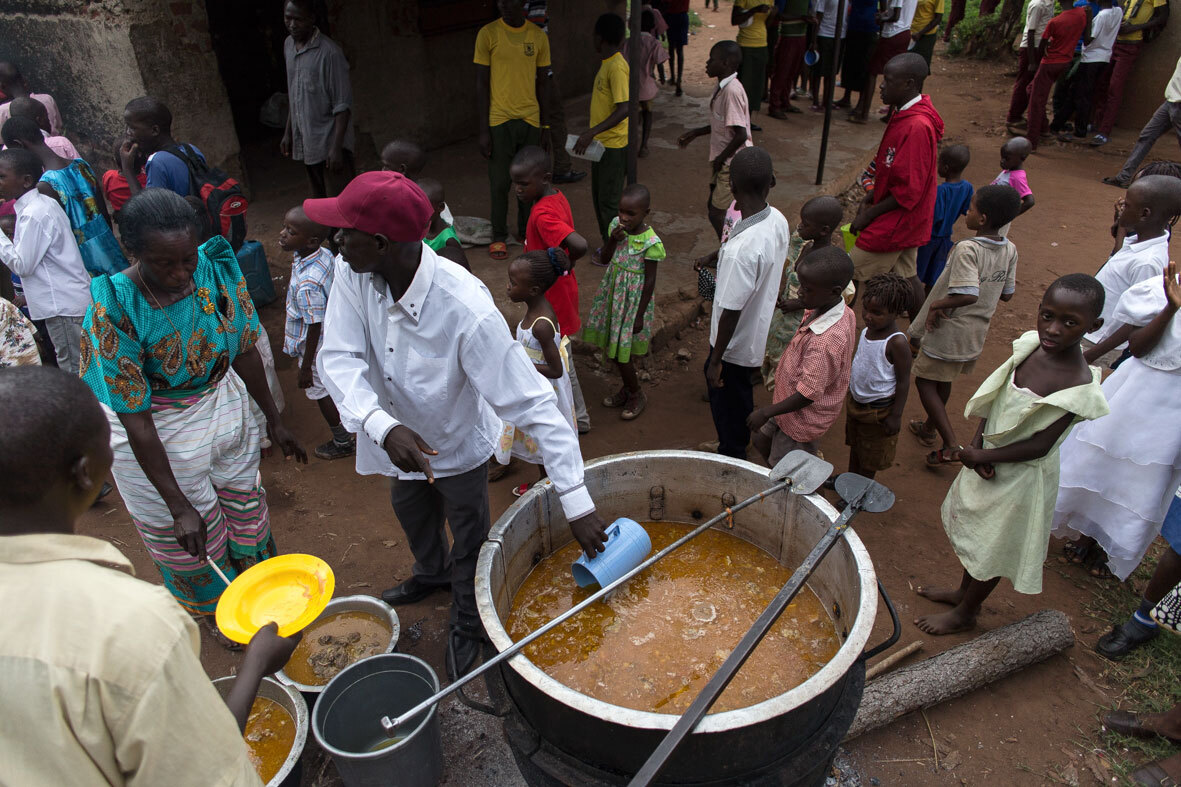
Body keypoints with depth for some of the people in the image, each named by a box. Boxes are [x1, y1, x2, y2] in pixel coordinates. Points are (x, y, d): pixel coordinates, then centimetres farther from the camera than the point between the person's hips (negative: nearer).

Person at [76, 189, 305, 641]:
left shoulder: (216, 268, -17)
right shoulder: (113, 310, -29)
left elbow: (245, 349, -3)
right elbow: (134, 418, -25)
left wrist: (274, 420, 6)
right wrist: (178, 505, -24)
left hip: (224, 406, 4)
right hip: (157, 436, -3)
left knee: (245, 508, 23)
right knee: (188, 540, 17)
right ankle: (214, 612, 47)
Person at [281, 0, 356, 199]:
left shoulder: (329, 52, -14)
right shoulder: (288, 45, 9)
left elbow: (342, 104, -16)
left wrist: (337, 147, -21)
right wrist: (288, 132, 18)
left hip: (329, 143, -8)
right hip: (306, 145, 8)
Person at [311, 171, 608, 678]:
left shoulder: (468, 312, -42)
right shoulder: (352, 275, -26)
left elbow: (534, 404, -40)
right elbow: (339, 357, -24)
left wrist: (577, 504, -41)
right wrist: (383, 425, -45)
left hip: (459, 447, -6)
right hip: (401, 440, 6)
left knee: (470, 547, 18)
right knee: (412, 516, 33)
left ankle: (467, 625, 49)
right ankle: (431, 574, 67)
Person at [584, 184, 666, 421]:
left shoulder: (650, 242, -22)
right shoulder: (616, 225, -5)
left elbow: (650, 281, -16)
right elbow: (605, 257, 5)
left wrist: (640, 315, -14)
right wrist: (613, 240, -16)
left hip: (633, 298, -7)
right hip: (613, 292, 7)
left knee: (621, 350, 1)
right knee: (611, 346, 17)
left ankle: (637, 395, 24)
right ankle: (627, 387, 38)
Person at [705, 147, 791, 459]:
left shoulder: (741, 249, -36)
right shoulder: (778, 220, -9)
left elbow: (731, 312, -28)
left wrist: (716, 359, -17)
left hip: (735, 344, -8)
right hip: (759, 336, 9)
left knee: (728, 411, 14)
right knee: (742, 396, 29)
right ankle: (738, 450, 52)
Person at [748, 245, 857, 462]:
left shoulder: (826, 341, -38)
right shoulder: (843, 312, -9)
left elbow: (808, 394, -31)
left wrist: (766, 412, -21)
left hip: (803, 419, -9)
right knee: (762, 444, 25)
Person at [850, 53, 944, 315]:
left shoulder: (917, 126, -27)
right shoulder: (906, 114, 4)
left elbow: (908, 190, -25)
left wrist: (869, 214, -17)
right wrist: (869, 199, 8)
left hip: (895, 221, -10)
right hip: (908, 221, 10)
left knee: (851, 276, -1)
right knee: (907, 275, 19)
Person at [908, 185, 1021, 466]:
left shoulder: (967, 249, -26)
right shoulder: (1010, 250, -2)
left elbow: (968, 295, -36)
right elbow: (1007, 293, 6)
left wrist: (937, 304, -22)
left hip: (949, 331, -8)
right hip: (977, 332, 8)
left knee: (925, 380, 7)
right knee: (943, 380, 25)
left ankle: (951, 444, 0)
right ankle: (929, 428, 44)